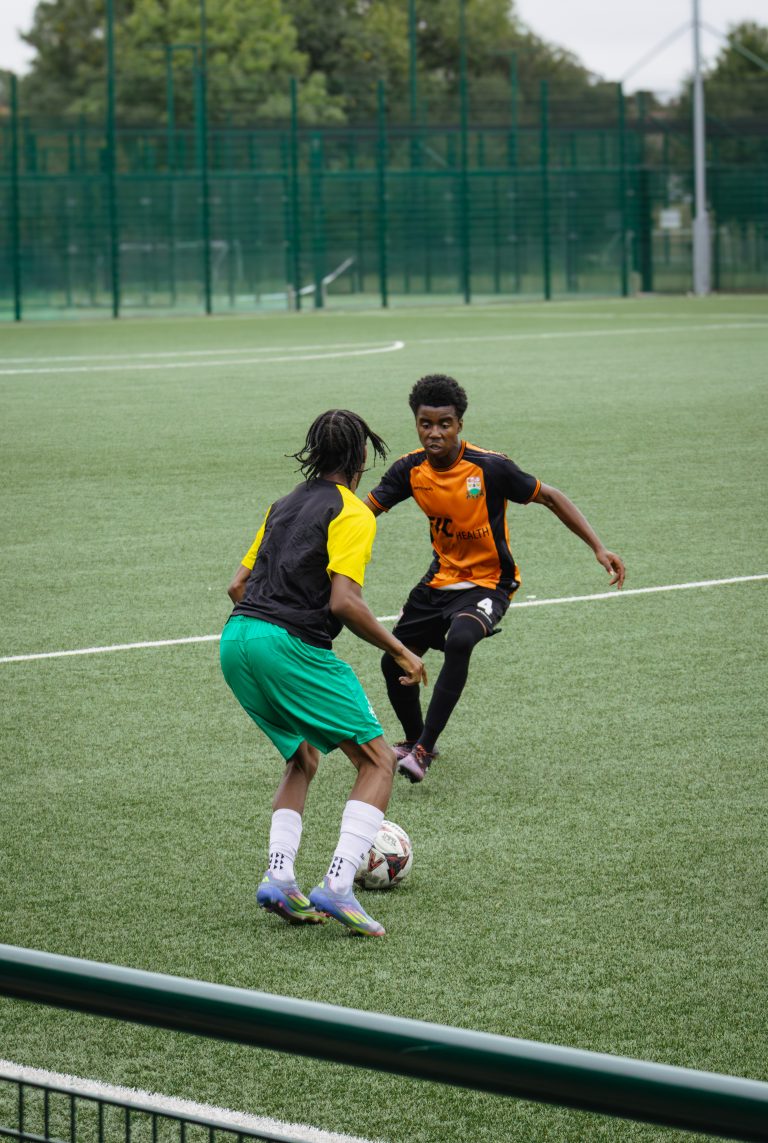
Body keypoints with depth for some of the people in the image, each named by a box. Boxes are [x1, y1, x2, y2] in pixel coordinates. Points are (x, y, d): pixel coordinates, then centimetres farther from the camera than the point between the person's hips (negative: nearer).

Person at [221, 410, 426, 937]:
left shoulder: (285, 504, 22)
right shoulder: (353, 514, -2)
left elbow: (238, 585, 21)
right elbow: (344, 602, -12)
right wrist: (401, 652, -3)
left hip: (236, 639, 8)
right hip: (292, 646, -8)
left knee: (303, 759, 24)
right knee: (378, 759, 0)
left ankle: (279, 879, 6)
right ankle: (337, 887, -15)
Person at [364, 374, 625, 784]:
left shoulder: (489, 468, -21)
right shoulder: (410, 470, -9)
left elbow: (550, 497, -12)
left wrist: (599, 548, -17)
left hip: (489, 581, -5)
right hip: (441, 578, 6)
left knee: (459, 641, -34)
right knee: (394, 662, 7)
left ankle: (423, 750, -27)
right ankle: (415, 739, 38)